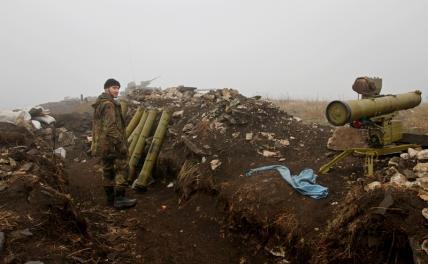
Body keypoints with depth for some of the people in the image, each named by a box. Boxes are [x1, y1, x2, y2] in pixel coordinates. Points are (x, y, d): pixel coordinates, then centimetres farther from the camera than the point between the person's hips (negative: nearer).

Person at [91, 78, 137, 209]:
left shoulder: (99, 104, 17)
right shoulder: (109, 105, -16)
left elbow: (97, 126, 23)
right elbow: (111, 128, -23)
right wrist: (121, 144, -20)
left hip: (101, 144, 10)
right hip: (112, 144, -10)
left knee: (108, 171, 14)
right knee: (122, 169, -5)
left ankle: (111, 198, 22)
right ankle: (119, 199, -4)